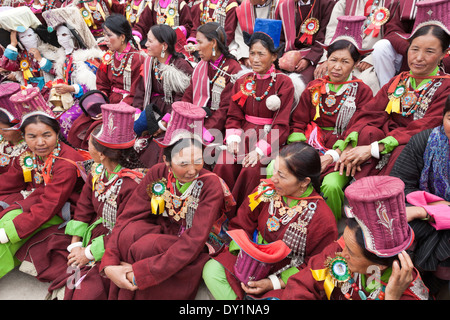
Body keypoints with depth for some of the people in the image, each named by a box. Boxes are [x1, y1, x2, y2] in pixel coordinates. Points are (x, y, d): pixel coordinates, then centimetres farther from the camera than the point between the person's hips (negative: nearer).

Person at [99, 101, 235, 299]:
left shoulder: (211, 185, -23)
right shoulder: (158, 173, -10)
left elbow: (193, 242, -28)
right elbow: (129, 216, -11)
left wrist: (140, 274, -31)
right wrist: (109, 264, -24)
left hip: (196, 254, -4)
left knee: (147, 246, -30)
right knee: (130, 232, -26)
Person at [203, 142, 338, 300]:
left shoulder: (323, 219, -19)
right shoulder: (267, 189, -10)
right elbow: (241, 225, 1)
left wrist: (274, 283, -17)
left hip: (287, 276, -3)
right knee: (211, 270, -14)